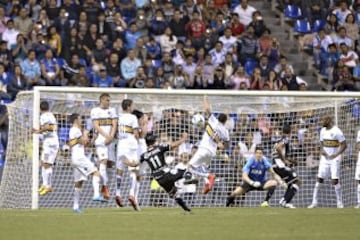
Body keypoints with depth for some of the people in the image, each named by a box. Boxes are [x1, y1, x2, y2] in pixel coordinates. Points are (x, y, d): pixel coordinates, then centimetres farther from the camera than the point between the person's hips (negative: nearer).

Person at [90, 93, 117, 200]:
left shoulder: (112, 110, 14)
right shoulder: (95, 111, 3)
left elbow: (114, 125, 5)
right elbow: (96, 126, -6)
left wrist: (111, 137, -11)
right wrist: (106, 136, -16)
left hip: (110, 140, 5)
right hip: (101, 139, -5)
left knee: (110, 163, 4)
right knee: (103, 161, -16)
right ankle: (104, 187, -22)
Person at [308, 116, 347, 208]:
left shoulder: (336, 131, -12)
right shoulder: (323, 130, 9)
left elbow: (344, 145, -10)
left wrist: (336, 154, -20)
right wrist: (322, 150, -2)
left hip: (334, 159, -6)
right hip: (324, 158, 6)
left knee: (335, 180, -8)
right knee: (319, 179, 1)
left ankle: (339, 202, 3)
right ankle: (314, 202, 4)